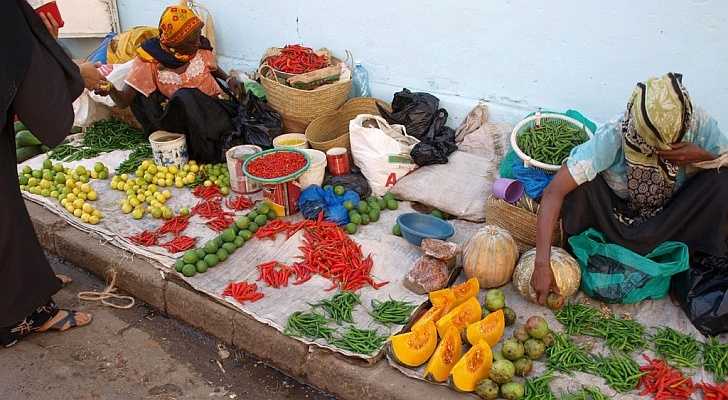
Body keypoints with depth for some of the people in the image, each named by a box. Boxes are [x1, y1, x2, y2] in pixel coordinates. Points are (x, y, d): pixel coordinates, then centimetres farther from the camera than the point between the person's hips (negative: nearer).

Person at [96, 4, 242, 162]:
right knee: (184, 96, -36)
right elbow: (124, 100, -12)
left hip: (213, 105, 2)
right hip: (180, 114, -2)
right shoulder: (150, 60, -11)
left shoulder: (200, 46, -3)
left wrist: (228, 78, 1)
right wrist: (111, 91, -34)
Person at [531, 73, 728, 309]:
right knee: (578, 181, -32)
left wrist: (701, 156, -34)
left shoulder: (699, 124, -25)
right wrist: (542, 266, -44)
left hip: (672, 220, 3)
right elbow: (554, 192, -37)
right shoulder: (613, 137, -33)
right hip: (615, 221, -3)